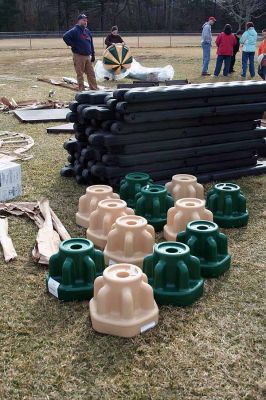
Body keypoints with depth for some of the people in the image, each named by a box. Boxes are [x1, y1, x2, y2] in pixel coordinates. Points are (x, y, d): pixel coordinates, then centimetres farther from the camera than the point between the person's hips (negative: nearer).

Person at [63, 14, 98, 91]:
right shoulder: (75, 31, -8)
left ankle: (94, 89, 13)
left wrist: (93, 55, 15)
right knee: (80, 74, -1)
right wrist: (72, 45, -15)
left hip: (88, 56, 7)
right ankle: (81, 90, 5)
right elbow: (65, 37, -19)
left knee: (91, 73, 8)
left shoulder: (88, 31, 15)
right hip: (79, 56, -7)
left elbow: (91, 44, 19)